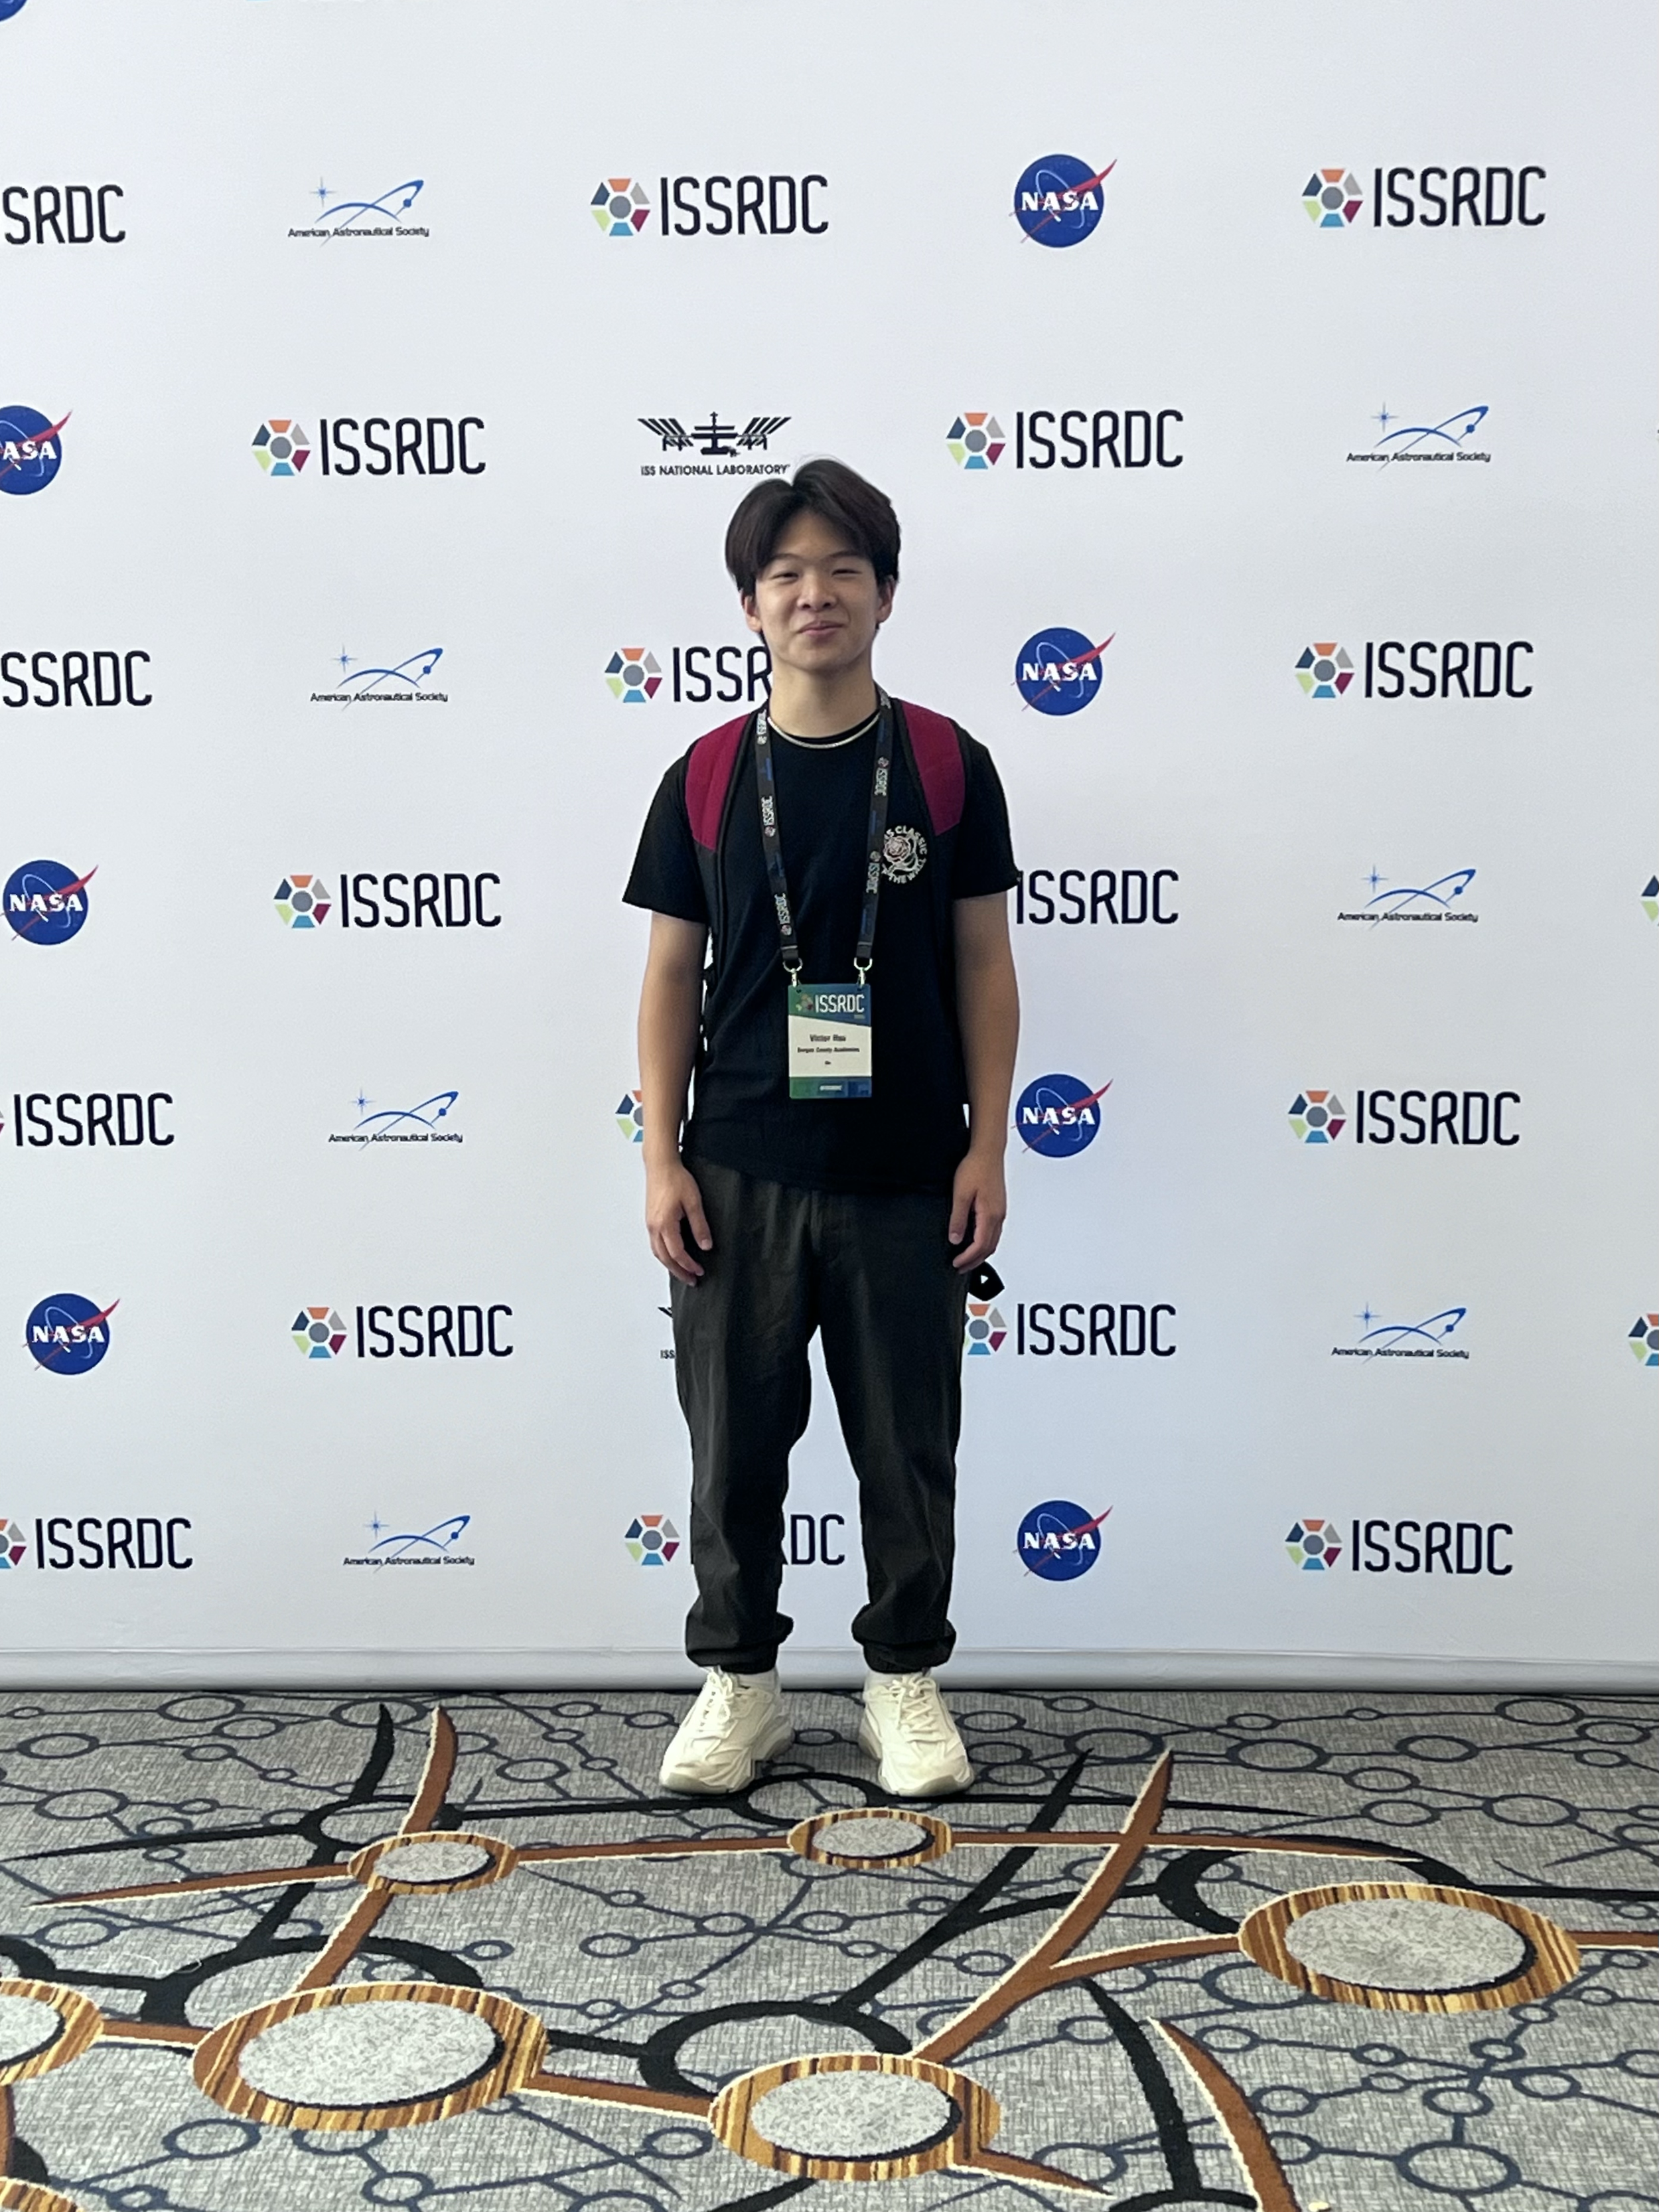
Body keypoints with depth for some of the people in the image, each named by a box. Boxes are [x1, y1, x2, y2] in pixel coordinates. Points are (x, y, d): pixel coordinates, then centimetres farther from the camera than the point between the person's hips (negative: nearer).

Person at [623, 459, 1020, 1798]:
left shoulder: (948, 767, 0)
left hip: (906, 1179, -1)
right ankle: (740, 1684, 27)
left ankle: (907, 1684, 26)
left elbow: (984, 967, 2)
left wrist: (987, 1149, -3)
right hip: (739, 1174, 1)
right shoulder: (706, 779, 3)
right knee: (735, 1438, 10)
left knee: (908, 1441, 9)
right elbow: (672, 977, 5)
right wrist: (662, 1157, -1)